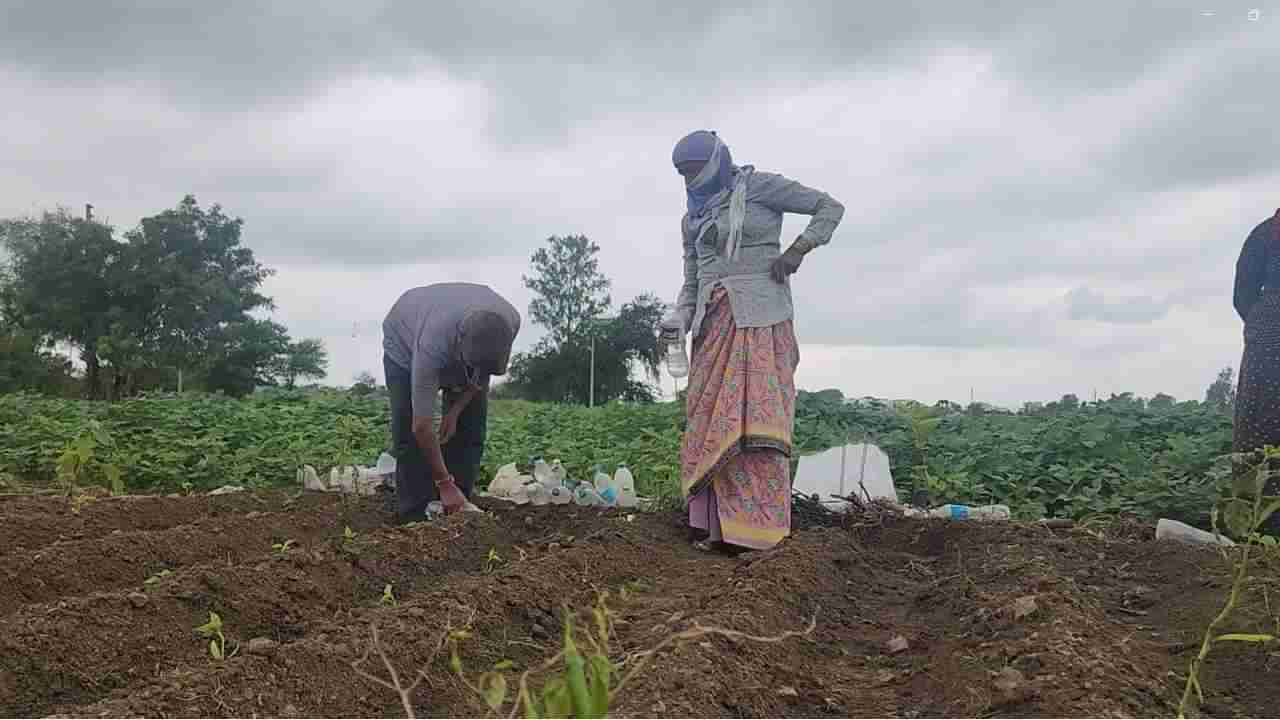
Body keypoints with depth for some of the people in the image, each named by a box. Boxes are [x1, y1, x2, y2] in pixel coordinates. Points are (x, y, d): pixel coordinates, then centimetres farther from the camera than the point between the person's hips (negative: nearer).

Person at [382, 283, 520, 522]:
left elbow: (483, 373, -9)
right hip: (405, 344, -4)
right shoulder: (433, 346, -45)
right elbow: (422, 427, -38)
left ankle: (456, 511, 3)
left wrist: (456, 410, -14)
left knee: (470, 431, -6)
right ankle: (414, 517, -6)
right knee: (410, 433, -15)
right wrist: (445, 484, -34)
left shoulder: (510, 321, -35)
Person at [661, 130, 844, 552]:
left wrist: (797, 249, -9)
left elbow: (830, 207, 5)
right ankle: (719, 526, 2)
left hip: (759, 316, -6)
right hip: (713, 324, 6)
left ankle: (757, 530, -13)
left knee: (755, 417, -13)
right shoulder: (693, 220, 21)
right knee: (711, 420, -1)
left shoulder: (758, 187, 4)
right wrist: (678, 319, 2)